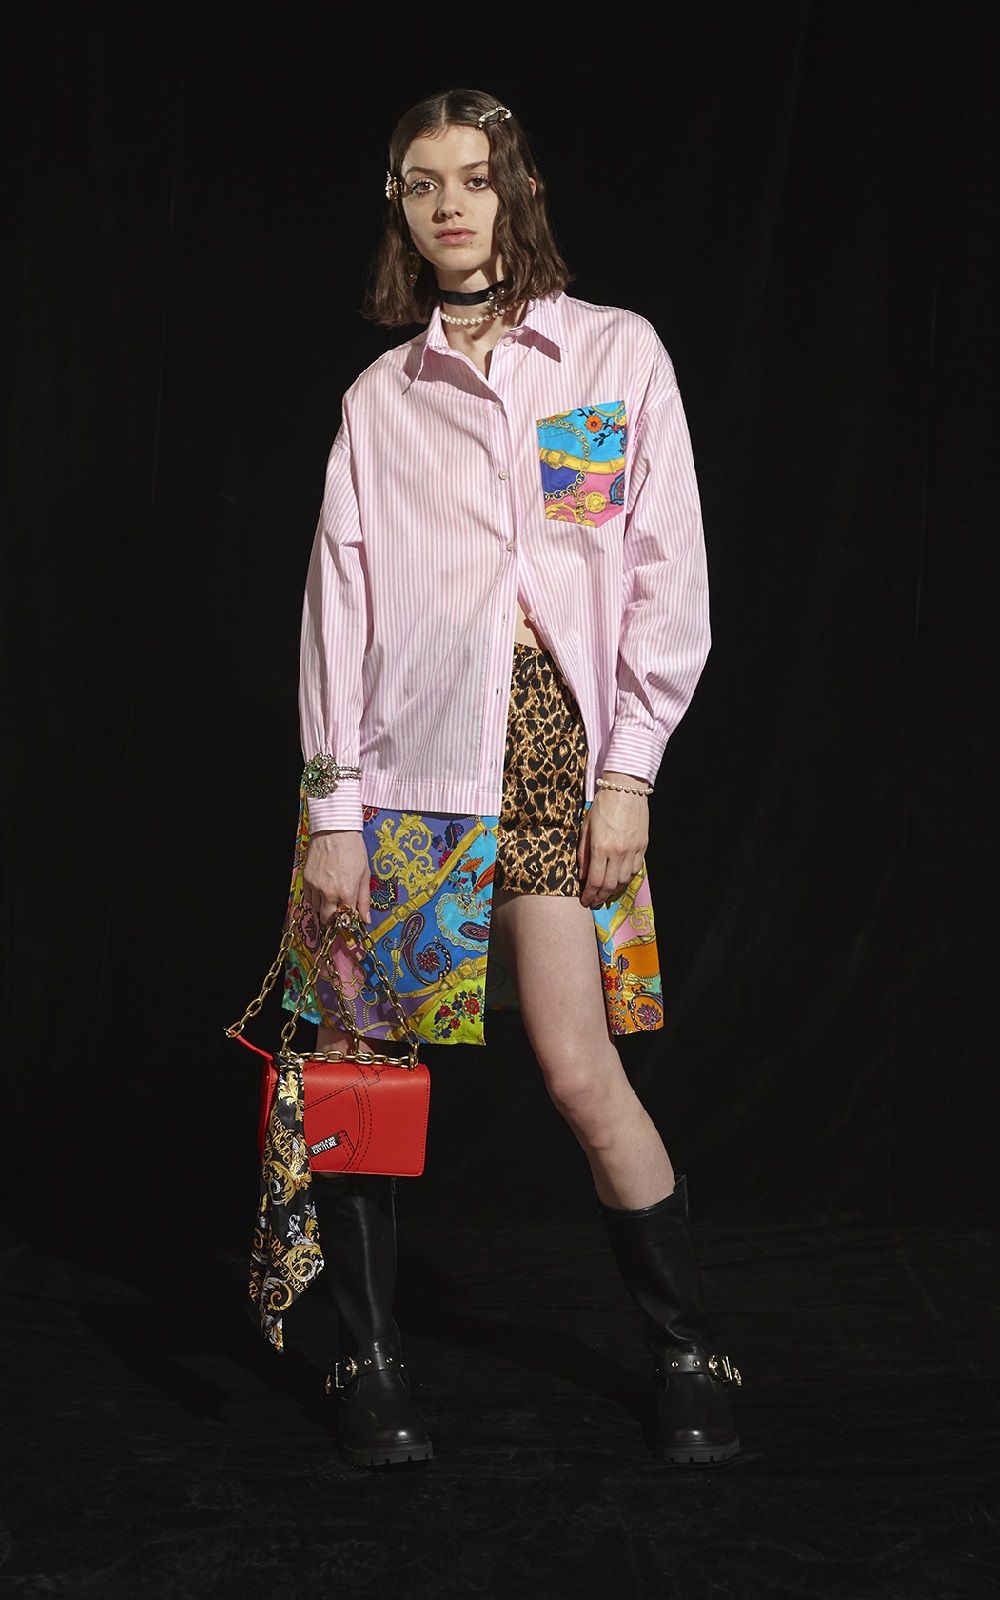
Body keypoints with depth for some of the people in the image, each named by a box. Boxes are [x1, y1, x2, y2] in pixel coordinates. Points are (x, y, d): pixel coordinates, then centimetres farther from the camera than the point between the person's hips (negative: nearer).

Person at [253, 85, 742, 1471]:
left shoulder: (617, 353, 7)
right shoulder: (382, 396, 11)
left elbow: (668, 576, 3)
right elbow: (339, 598, 6)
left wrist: (628, 770, -4)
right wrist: (332, 805, -2)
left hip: (552, 740, -2)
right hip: (402, 747, 2)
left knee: (585, 1071, -7)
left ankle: (689, 1355, 11)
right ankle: (369, 1357, 19)